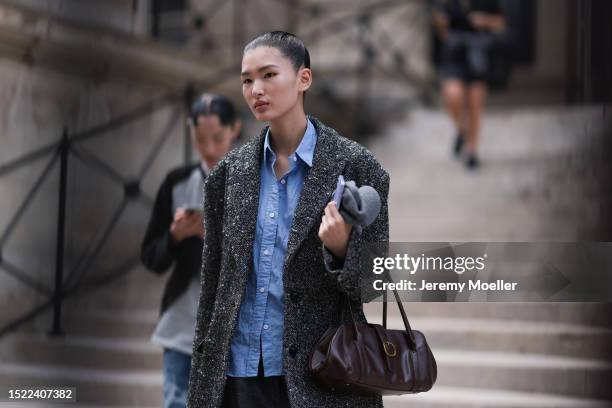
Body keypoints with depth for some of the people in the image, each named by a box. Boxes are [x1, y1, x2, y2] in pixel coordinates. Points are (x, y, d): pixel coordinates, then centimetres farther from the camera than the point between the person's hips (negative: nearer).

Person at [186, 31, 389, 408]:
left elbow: (371, 285, -3)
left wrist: (341, 249, -23)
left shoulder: (354, 165, -5)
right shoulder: (230, 173, 5)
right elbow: (213, 284, 11)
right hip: (236, 375, 3)